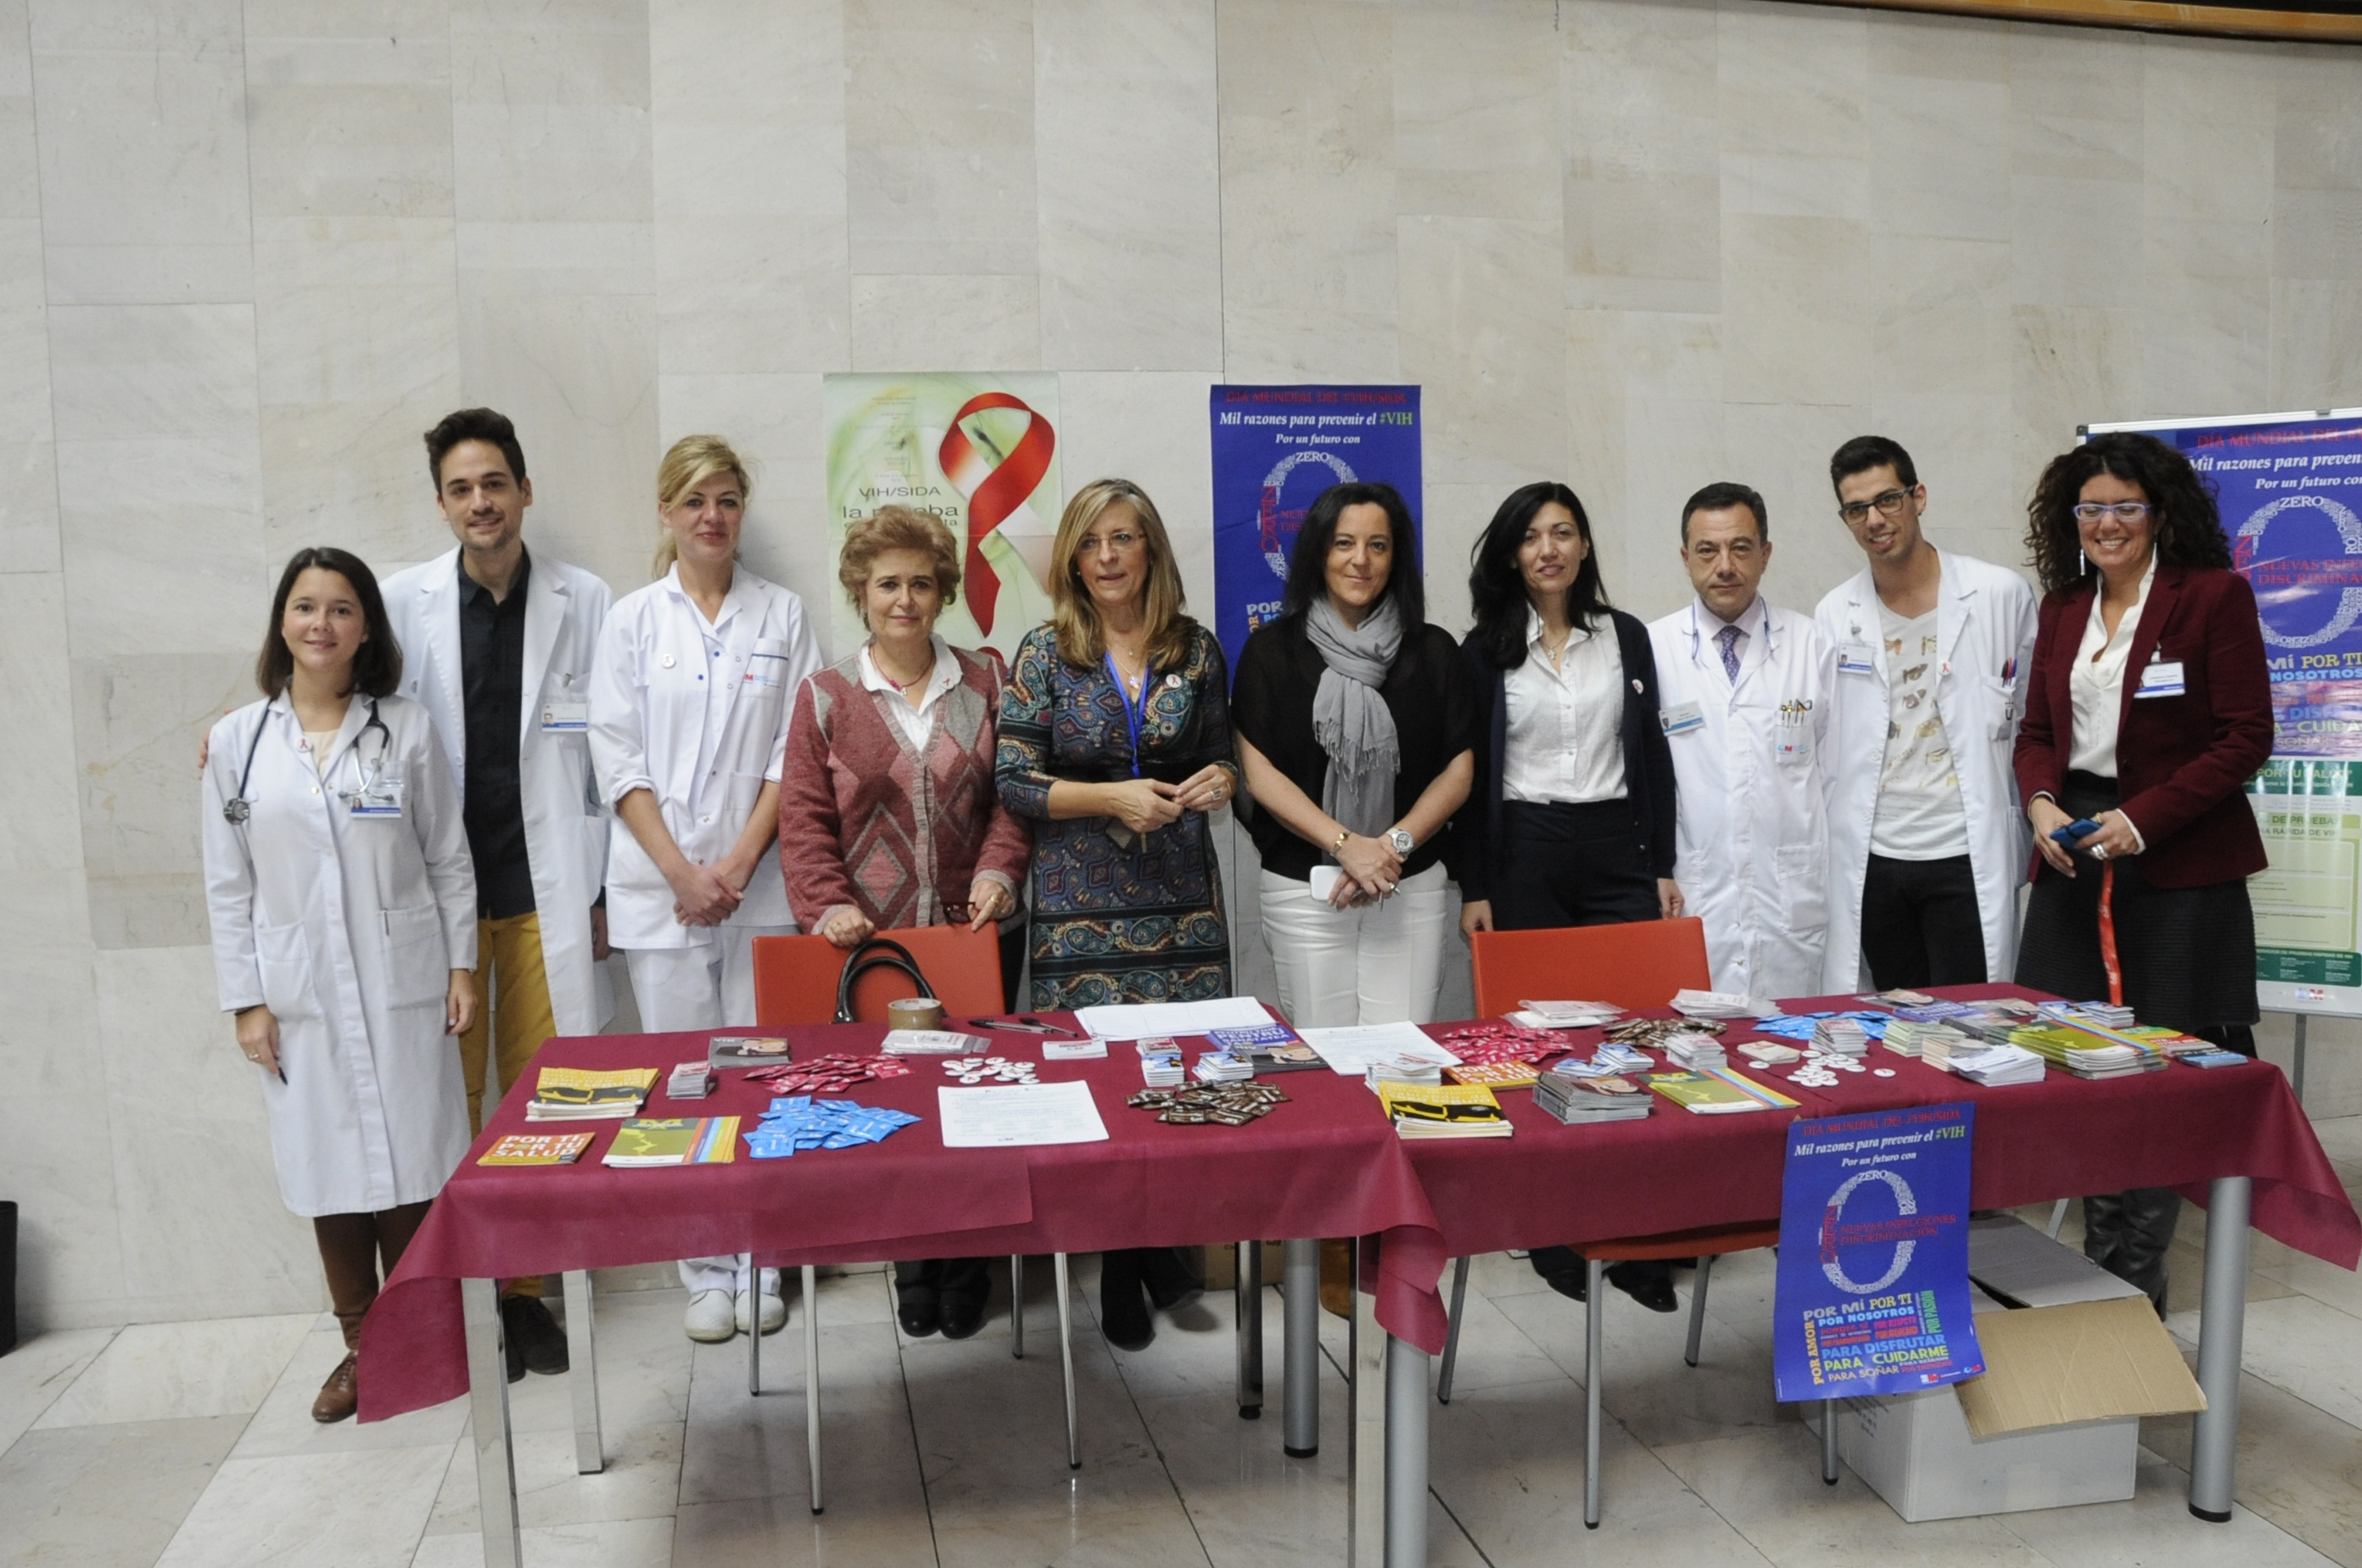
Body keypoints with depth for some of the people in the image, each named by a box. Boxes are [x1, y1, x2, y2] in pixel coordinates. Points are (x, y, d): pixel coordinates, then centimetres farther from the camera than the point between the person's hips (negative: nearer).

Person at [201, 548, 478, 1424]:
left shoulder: (406, 731, 1)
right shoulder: (237, 741, 4)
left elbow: (449, 860, 4)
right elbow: (228, 885, 5)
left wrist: (461, 967, 0)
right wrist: (246, 1001, 0)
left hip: (402, 985, -1)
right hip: (298, 995, 1)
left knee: (412, 1166, 2)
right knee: (329, 1169, 7)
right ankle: (359, 1345, 21)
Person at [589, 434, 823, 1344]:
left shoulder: (783, 616, 8)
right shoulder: (632, 621, 6)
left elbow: (796, 749, 2)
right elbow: (619, 759, 1)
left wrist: (741, 860, -8)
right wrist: (682, 871, -8)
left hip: (760, 879, 0)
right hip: (661, 884, 0)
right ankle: (705, 1272, 13)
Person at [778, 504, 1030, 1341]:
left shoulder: (985, 681, 8)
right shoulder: (825, 696, 4)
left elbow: (1013, 792, 7)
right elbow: (803, 817, 0)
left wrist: (998, 867, -9)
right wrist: (827, 902, -13)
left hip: (976, 933, 1)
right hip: (870, 940, -1)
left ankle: (965, 1265, 21)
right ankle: (911, 1266, 21)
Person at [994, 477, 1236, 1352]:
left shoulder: (1195, 649, 7)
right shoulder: (1043, 654, 0)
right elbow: (1014, 782, -4)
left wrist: (1218, 780, -7)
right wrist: (1113, 796, -16)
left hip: (1183, 897, 2)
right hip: (1081, 904, -2)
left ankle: (1157, 1247, 22)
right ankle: (1121, 1272, 18)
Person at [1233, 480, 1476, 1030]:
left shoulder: (1433, 651, 8)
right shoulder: (1273, 648, 3)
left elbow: (1459, 770, 6)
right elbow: (1260, 773, -3)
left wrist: (1393, 846, -10)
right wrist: (1348, 845, -13)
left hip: (1413, 888, 1)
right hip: (1304, 889, -1)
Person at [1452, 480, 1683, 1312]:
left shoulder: (1626, 636, 9)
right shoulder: (1486, 649, 2)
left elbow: (1652, 756, 10)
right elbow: (1469, 774, 1)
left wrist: (1663, 866, 4)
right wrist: (1473, 888, -4)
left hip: (1616, 849, 2)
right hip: (1524, 857, -1)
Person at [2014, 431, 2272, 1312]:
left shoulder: (2215, 595, -4)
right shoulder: (2062, 606, 13)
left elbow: (2246, 738, -8)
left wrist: (2143, 818, -17)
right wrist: (2041, 801, -3)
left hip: (2177, 867, -5)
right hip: (2074, 858, 5)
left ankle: (2133, 1287, 10)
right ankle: (2103, 1276, 17)